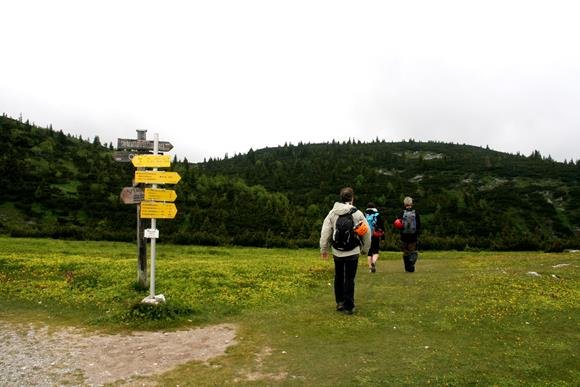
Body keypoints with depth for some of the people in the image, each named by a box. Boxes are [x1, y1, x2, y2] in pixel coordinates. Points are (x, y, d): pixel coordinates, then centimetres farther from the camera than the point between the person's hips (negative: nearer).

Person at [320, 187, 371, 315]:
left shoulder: (333, 213, -4)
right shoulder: (357, 214, -8)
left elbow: (325, 232, -3)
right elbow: (366, 233, -1)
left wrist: (324, 249, 8)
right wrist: (365, 249, 14)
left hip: (337, 252, 2)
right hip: (352, 252, -2)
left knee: (338, 277, 18)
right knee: (349, 279, 4)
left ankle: (339, 302, 26)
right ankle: (348, 306, 9)